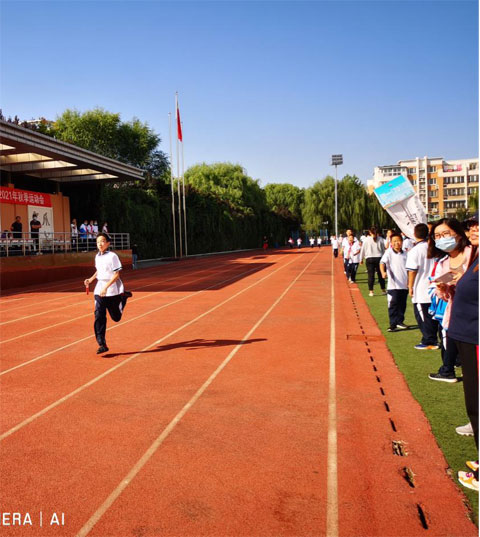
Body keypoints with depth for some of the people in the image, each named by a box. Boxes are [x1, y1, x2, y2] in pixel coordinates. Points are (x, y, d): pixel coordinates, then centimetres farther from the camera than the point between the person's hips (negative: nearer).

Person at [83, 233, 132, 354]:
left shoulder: (112, 256, -12)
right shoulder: (97, 257, 7)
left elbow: (116, 275, -15)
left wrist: (106, 287, -24)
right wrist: (91, 279, 7)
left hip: (113, 291, -4)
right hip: (99, 291, 5)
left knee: (116, 317, 11)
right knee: (99, 317, -7)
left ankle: (123, 297, 36)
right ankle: (102, 344, -2)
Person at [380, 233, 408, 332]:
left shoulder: (405, 254, 9)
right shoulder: (389, 252, -5)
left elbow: (408, 268, 17)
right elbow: (382, 262, -19)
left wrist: (409, 282, 15)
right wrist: (383, 272, -38)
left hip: (404, 285, 5)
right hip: (393, 284, -4)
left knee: (402, 304, 13)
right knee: (393, 304, -4)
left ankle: (399, 322, 28)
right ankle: (393, 324, 2)